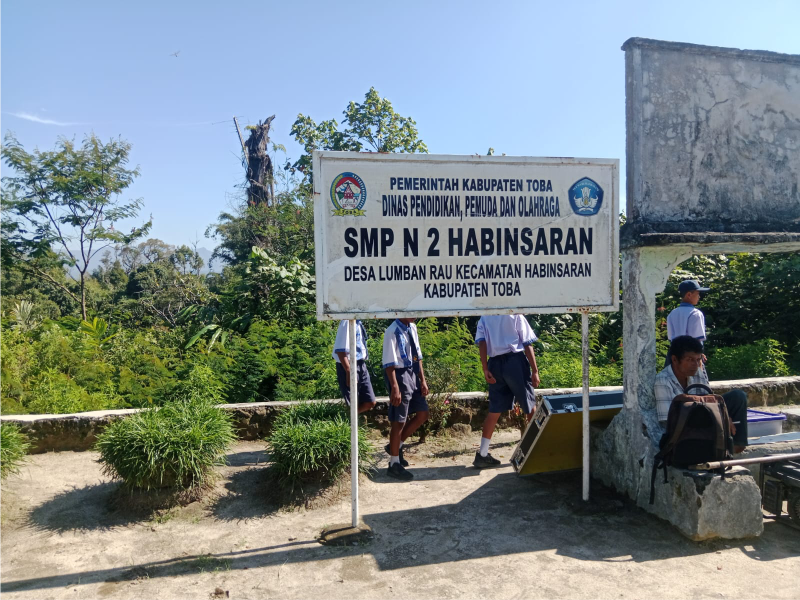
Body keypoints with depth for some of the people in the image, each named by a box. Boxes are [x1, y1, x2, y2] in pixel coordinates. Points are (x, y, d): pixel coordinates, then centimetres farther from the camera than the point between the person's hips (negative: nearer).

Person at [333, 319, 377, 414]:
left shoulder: (358, 323, 10)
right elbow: (341, 350, -22)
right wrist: (348, 371, -25)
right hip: (350, 367, -8)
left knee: (370, 403, 10)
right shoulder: (348, 322, -18)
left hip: (361, 365, 8)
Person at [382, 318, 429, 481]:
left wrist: (422, 380, 9)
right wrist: (395, 388, -24)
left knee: (422, 415, 14)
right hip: (399, 375, -8)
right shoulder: (393, 331, -19)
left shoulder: (412, 328, 6)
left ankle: (396, 445, 31)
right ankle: (394, 464, 16)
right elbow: (389, 363, -21)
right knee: (399, 422, 1)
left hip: (413, 374, 8)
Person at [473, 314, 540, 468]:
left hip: (495, 364, 3)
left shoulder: (484, 319, 13)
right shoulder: (516, 316, 6)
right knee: (530, 406, 11)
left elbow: (481, 342, -2)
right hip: (515, 361, -3)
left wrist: (485, 369, -7)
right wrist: (535, 371, 0)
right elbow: (527, 345, 0)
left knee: (495, 410, 7)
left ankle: (482, 454, 5)